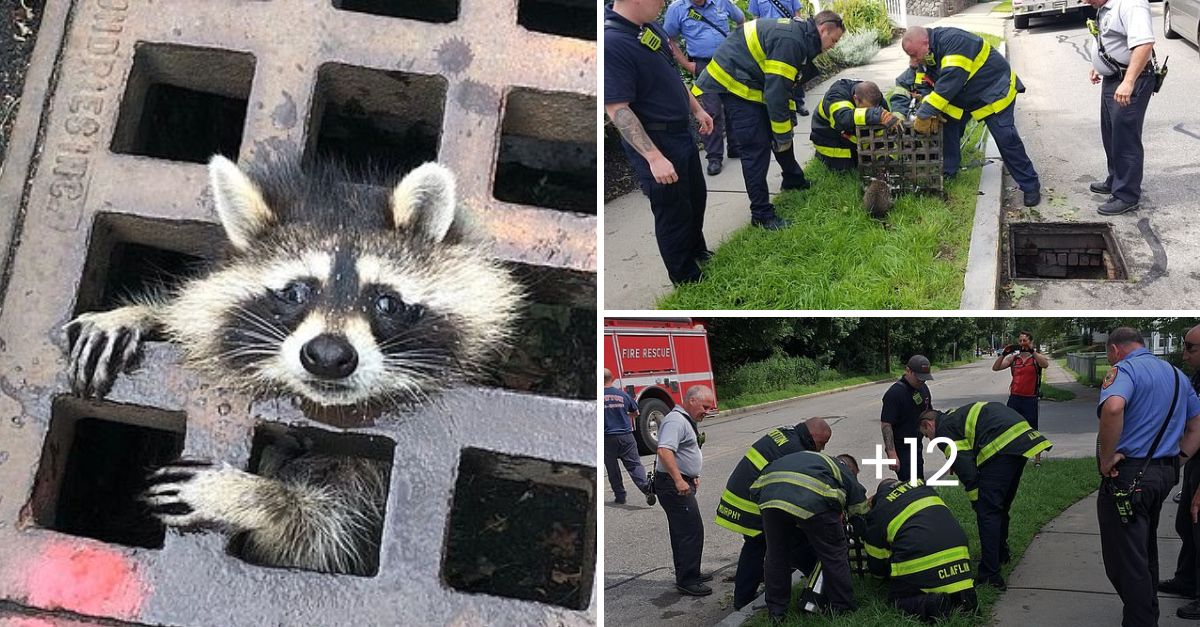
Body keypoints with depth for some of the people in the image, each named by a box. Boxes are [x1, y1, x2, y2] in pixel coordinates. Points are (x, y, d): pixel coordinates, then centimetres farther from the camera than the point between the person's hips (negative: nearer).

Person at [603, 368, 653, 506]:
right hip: (626, 436, 1)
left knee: (612, 468, 11)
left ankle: (620, 496, 14)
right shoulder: (623, 395, 2)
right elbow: (636, 413, 15)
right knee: (634, 464, 1)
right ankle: (645, 486, -20)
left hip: (607, 437, -1)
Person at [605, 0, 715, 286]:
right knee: (674, 213, 7)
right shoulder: (611, 43, -28)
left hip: (682, 132, 9)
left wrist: (697, 109, 20)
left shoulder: (649, 27, 1)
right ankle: (687, 279, 26)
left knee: (696, 198, 26)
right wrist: (654, 157, -29)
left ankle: (698, 251, 49)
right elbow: (617, 109, -28)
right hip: (654, 143, -9)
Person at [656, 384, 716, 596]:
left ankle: (687, 576, 26)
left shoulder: (684, 420, 17)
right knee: (692, 530, -9)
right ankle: (687, 581, -5)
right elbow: (664, 451, -31)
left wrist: (692, 476, 25)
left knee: (683, 531, 17)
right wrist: (679, 480, -34)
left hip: (682, 484, 11)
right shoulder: (676, 421, -18)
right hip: (674, 485, -11)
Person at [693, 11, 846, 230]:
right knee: (757, 147, -11)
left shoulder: (798, 33, 8)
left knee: (783, 134, 20)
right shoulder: (790, 41, -25)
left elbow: (785, 84, 16)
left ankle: (793, 179, 42)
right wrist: (782, 134, -17)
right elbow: (777, 91, -26)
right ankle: (761, 214, -4)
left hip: (753, 83, 11)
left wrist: (786, 128, 16)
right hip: (734, 83, -11)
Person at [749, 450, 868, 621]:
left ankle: (776, 610, 31)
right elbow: (862, 510, 33)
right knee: (834, 555, 16)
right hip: (813, 501, -4)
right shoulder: (847, 474, 30)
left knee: (776, 555, 22)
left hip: (770, 493, 4)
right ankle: (841, 608, 25)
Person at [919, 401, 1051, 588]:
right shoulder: (957, 416, 31)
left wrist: (975, 500, 6)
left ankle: (990, 575, -8)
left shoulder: (944, 429, 3)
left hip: (1002, 446, -10)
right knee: (1001, 507, 25)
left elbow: (966, 468, -5)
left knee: (987, 512, -6)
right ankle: (1001, 554, 42)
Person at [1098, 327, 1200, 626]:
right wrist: (1175, 459, 15)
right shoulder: (1176, 374, 15)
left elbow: (1113, 408, -33)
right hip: (1166, 472, 9)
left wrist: (1106, 459, -23)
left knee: (1124, 560, -2)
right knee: (1146, 553, 23)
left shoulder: (1124, 369, -12)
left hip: (1128, 475, -9)